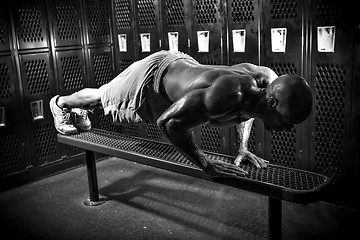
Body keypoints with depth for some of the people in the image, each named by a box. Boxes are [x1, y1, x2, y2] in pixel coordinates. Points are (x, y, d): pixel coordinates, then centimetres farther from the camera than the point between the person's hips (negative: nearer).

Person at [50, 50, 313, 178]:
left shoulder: (268, 79, -22)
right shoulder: (229, 93, -47)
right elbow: (168, 122, -43)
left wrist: (243, 148, -5)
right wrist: (207, 165, -37)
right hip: (153, 75, -6)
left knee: (108, 97, 34)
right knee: (102, 97, 25)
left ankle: (79, 110, 64)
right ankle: (61, 103, 57)